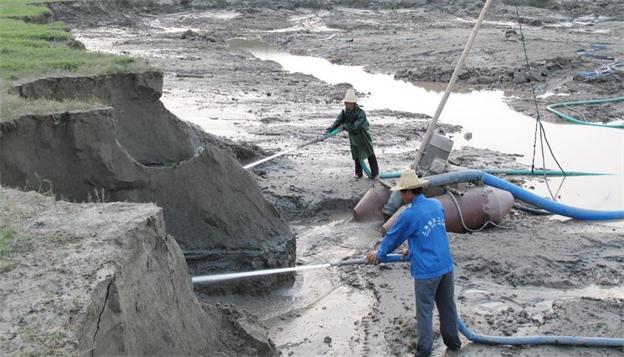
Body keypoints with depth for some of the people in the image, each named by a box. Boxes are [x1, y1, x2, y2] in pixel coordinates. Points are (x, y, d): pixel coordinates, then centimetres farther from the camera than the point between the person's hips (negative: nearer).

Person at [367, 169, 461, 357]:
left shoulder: (409, 215, -18)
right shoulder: (437, 204, 2)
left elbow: (393, 237, -2)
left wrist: (379, 253, 15)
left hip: (426, 271, -6)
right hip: (446, 265, 6)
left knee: (424, 311, 7)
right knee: (448, 306, 19)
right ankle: (452, 341, 34)